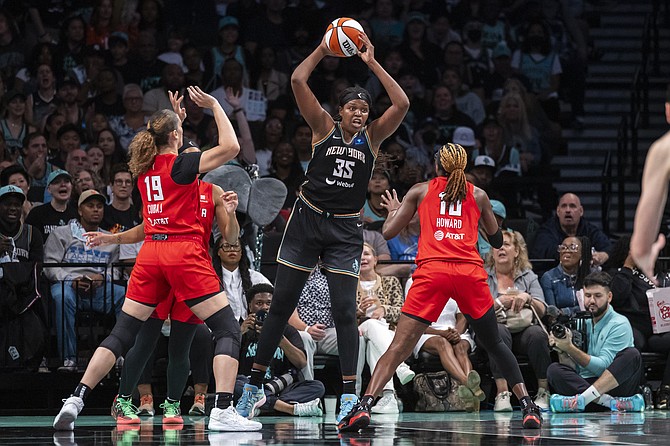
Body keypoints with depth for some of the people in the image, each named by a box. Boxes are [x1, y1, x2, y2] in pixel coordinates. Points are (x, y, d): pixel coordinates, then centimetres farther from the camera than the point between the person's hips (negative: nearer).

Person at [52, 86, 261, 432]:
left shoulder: (144, 167, 13)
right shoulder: (181, 165, -6)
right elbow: (230, 147, -11)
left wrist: (175, 117, 36)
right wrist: (214, 105, -2)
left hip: (150, 254, 6)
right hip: (184, 252, -6)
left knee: (121, 334, 10)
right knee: (228, 329, -1)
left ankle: (75, 400, -2)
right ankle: (223, 411, -17)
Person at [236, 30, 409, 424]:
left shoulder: (373, 137, 4)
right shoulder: (324, 128, 2)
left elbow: (402, 103, -9)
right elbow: (298, 81, -7)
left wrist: (372, 63, -9)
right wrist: (323, 51, -5)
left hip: (346, 229, 0)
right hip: (308, 219, 0)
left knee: (345, 309, -9)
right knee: (281, 305, 3)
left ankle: (350, 393, -10)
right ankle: (255, 384, 12)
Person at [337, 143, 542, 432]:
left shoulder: (420, 191, 17)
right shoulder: (478, 195, 20)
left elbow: (388, 232, 16)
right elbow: (498, 241, 28)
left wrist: (393, 210, 37)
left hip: (432, 270, -1)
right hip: (471, 271, 1)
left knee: (399, 346, -4)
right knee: (495, 345, 17)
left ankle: (364, 406, -19)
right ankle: (528, 406, 7)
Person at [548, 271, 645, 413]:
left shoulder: (619, 324, 0)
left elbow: (603, 366, -12)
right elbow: (574, 368, 12)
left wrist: (570, 348, -21)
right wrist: (562, 349, -9)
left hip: (614, 385, -4)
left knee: (632, 355, -29)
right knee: (554, 370, -20)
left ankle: (581, 400, -43)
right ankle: (614, 403, -35)